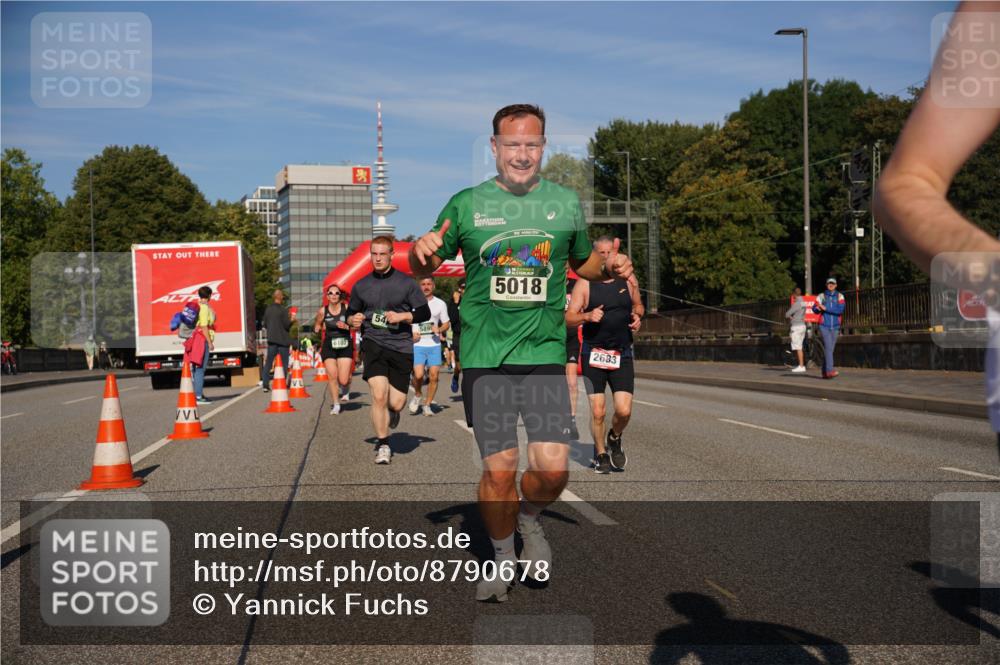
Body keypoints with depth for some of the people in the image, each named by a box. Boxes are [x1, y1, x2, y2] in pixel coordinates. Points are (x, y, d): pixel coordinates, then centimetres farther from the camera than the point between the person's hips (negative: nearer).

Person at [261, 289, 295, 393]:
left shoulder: (268, 309, 5)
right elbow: (287, 325, -13)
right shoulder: (283, 310, -13)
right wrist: (291, 319, 5)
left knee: (268, 362, 7)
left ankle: (265, 384, 0)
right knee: (284, 363, 5)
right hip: (282, 339, -5)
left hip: (271, 338, 5)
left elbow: (265, 324, 12)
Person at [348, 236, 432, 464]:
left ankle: (393, 411, 40)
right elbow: (350, 314, 20)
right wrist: (353, 320, -4)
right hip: (374, 344, 1)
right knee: (379, 395, -16)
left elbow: (424, 313, 4)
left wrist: (402, 316, -11)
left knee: (396, 403, -1)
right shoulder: (361, 286, 8)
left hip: (401, 346, 0)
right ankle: (383, 445, 2)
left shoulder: (406, 283, 1)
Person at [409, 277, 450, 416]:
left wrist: (439, 329, -10)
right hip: (417, 344, -2)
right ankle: (417, 396, 13)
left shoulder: (440, 304, 8)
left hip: (434, 344, 2)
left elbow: (446, 324, 13)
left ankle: (428, 405, 10)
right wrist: (411, 334, -7)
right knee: (418, 374, -16)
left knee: (434, 375, -4)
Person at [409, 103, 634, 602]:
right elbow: (423, 269, 11)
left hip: (544, 354, 1)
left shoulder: (565, 202, 7)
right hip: (484, 355, -1)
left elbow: (583, 263, 22)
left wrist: (610, 267, 0)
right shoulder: (466, 204, 3)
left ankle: (530, 520, 24)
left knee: (552, 467, -10)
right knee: (499, 469, 0)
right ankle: (503, 558, 25)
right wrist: (421, 251, -12)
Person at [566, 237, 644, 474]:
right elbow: (568, 318, -5)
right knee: (597, 412, -2)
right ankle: (601, 454, 21)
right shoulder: (584, 284, -4)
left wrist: (637, 316, -1)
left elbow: (638, 305, 21)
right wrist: (587, 316, -24)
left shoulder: (628, 280, 5)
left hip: (622, 355, 2)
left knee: (624, 410, -7)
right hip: (593, 354, -2)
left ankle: (615, 439, 25)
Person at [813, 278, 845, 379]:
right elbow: (814, 309, -3)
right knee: (828, 347, -16)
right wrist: (818, 308, -27)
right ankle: (830, 370, -24)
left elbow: (840, 310, -11)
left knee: (829, 349, 6)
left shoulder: (840, 296, 4)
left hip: (835, 326, 2)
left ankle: (825, 372, 14)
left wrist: (825, 308, -16)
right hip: (824, 326, -2)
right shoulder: (821, 296, 5)